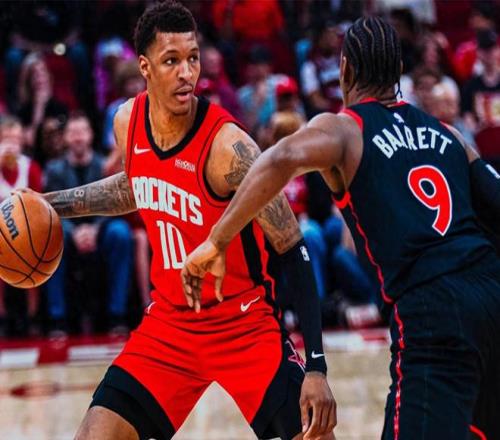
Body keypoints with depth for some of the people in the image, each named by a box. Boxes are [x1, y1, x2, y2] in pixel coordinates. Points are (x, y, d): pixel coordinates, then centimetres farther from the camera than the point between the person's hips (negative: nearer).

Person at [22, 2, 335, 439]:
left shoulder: (228, 145, -24)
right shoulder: (128, 123, -5)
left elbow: (293, 252, -23)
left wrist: (316, 367, -28)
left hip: (246, 325, -5)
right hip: (169, 323, 5)